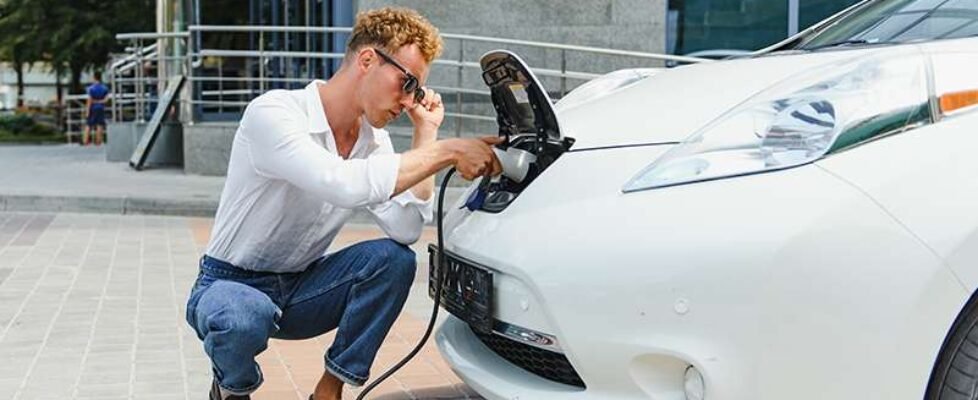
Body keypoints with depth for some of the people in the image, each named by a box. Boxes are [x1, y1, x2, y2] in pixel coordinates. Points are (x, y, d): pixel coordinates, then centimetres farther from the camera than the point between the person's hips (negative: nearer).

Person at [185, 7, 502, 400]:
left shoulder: (373, 139, -2)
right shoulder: (272, 113, -24)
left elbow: (405, 231, -16)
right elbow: (343, 185, -42)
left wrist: (425, 134, -16)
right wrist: (446, 151, -37)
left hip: (298, 287, 5)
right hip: (229, 285, -5)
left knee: (394, 258, -20)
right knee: (246, 317, -40)